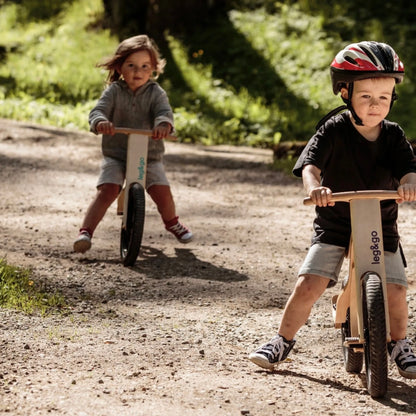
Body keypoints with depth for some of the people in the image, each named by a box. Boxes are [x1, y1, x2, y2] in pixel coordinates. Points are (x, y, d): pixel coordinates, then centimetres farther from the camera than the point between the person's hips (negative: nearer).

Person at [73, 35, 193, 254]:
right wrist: (100, 122, -41)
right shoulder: (114, 91, -3)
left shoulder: (156, 92, -2)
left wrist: (163, 124, -43)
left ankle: (172, 222, 22)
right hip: (115, 155, 0)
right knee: (106, 191, -20)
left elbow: (164, 112, -18)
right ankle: (85, 232, -17)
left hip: (149, 155, 0)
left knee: (162, 192, -10)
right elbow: (98, 110, -15)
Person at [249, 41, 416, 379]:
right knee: (309, 284, -13)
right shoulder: (334, 130, -11)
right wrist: (314, 187, -46)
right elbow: (310, 162, -24)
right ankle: (283, 341, 8)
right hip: (334, 226, -2)